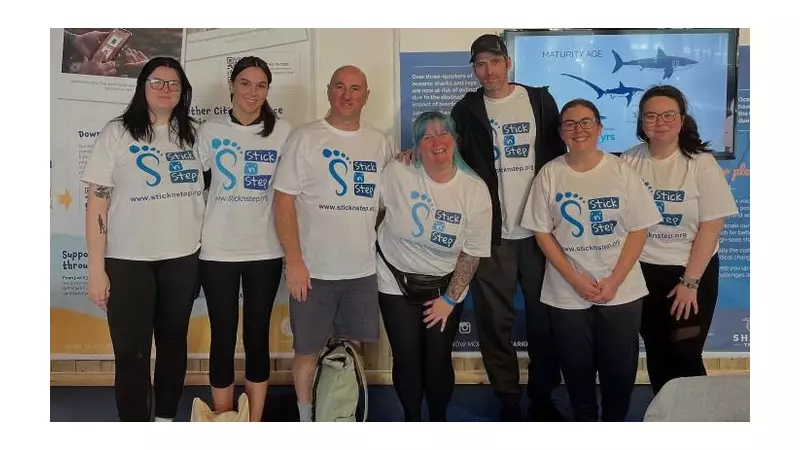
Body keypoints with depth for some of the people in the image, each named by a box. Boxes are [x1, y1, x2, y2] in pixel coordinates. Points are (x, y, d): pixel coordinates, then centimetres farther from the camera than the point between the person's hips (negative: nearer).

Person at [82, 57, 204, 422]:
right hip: (128, 260, -3)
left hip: (183, 258, 3)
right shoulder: (117, 133, -3)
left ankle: (166, 417, 30)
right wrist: (96, 268, -9)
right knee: (131, 353, 0)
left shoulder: (192, 134, 7)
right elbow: (97, 202, -5)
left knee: (173, 342, 14)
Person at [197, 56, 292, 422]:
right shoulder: (210, 131, 2)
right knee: (223, 337, 5)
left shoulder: (282, 132, 1)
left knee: (258, 336, 9)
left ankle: (255, 423, 22)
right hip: (217, 251, 0)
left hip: (265, 251, 0)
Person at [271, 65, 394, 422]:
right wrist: (294, 261, -13)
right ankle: (305, 419, 28)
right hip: (314, 269, -4)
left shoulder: (379, 142, 8)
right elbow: (283, 201, -9)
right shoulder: (305, 138, -5)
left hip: (362, 269, 4)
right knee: (307, 351, 7)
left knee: (354, 347, 14)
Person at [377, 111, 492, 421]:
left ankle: (439, 421, 30)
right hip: (397, 283, 0)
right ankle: (412, 421, 29)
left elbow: (473, 252, -7)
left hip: (446, 287, 1)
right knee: (407, 360, 4)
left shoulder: (475, 189, -11)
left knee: (438, 362, 4)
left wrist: (450, 299, -7)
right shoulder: (396, 174, -15)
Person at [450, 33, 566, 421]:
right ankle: (509, 401, 20)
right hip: (491, 233, 0)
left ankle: (542, 398, 25)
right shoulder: (466, 111, 5)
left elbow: (559, 158, 8)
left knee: (544, 319, 9)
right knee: (495, 322, 5)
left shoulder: (540, 101, 7)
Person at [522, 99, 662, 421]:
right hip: (567, 293, 0)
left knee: (620, 369, 9)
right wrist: (575, 279, -11)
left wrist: (614, 281, -12)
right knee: (577, 369, 11)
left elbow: (639, 229, -3)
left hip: (621, 291, 0)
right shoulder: (549, 174, -3)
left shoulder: (621, 171, -3)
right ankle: (583, 420, 34)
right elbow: (542, 232, -2)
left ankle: (615, 422, 33)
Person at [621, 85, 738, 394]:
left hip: (693, 271, -2)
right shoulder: (628, 162, -3)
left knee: (685, 356, 1)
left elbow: (712, 225, -11)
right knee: (656, 352, 13)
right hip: (642, 271, 2)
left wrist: (690, 281, -14)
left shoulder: (701, 164, -9)